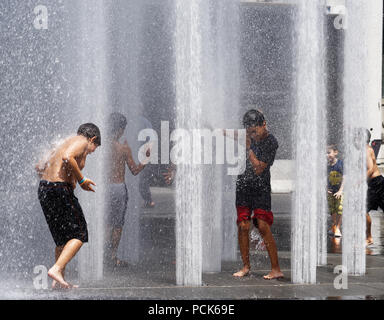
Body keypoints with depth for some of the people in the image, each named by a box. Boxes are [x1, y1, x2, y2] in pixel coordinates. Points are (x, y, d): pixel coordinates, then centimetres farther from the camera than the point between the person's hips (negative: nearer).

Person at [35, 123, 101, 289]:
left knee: (63, 238, 15)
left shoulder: (65, 143, 25)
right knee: (78, 235, -3)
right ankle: (57, 269, -18)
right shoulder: (82, 141, 0)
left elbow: (39, 166, 27)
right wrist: (81, 179, -12)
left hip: (43, 189, 9)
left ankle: (58, 281, 13)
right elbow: (67, 157, -21)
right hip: (60, 189, -9)